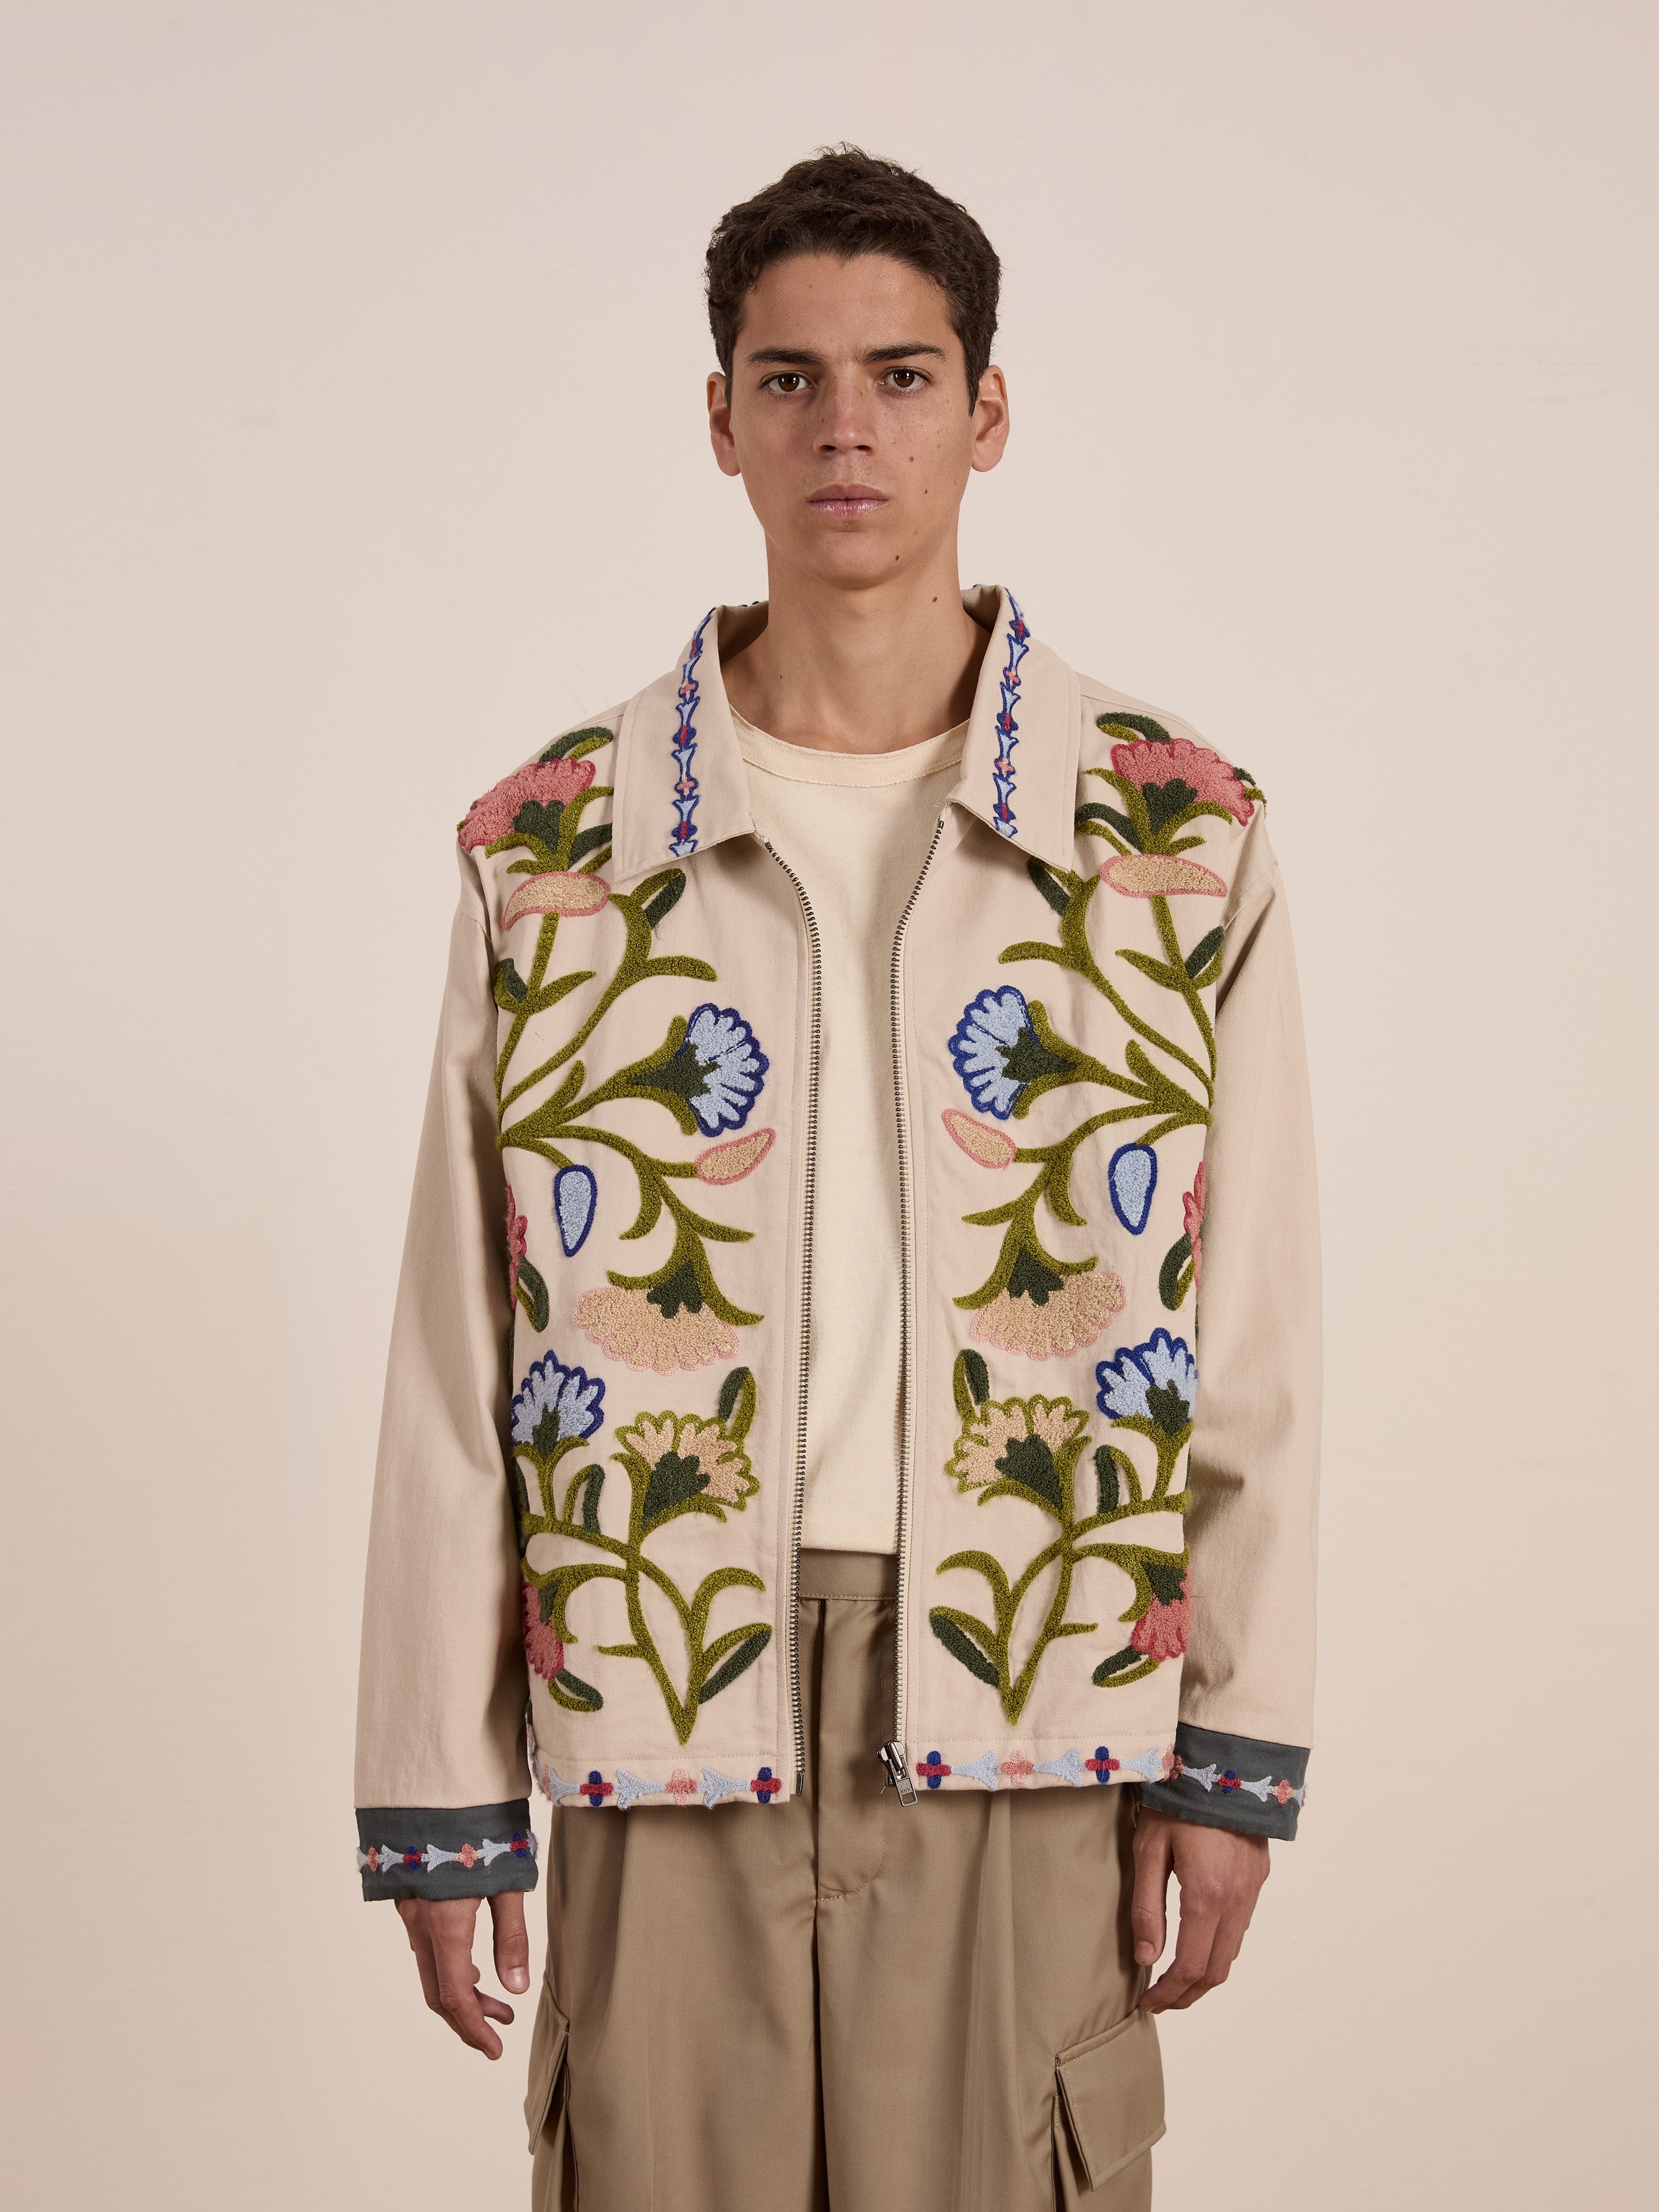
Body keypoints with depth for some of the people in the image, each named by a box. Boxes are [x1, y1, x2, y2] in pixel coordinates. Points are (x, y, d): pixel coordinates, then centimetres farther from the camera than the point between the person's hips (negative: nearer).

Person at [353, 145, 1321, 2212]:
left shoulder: (1180, 836, 3)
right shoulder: (547, 854, 3)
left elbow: (1252, 1333, 3)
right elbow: (455, 1361, 4)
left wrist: (1236, 1752, 0)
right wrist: (435, 1788, 3)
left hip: (1031, 1725, 0)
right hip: (664, 1707, 1)